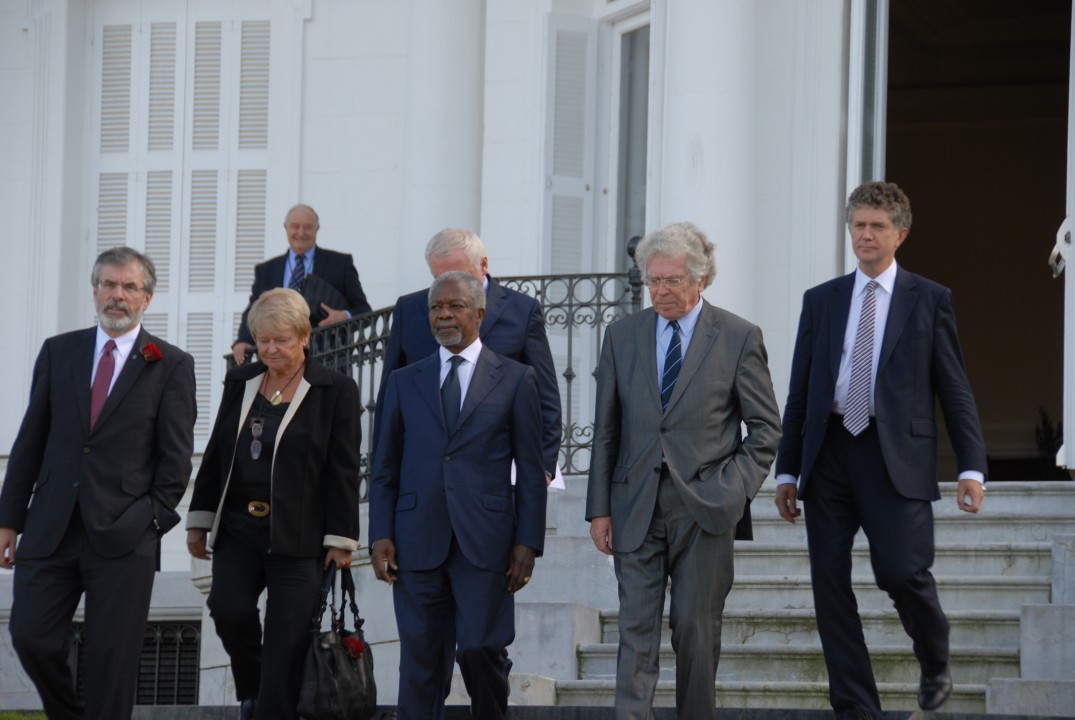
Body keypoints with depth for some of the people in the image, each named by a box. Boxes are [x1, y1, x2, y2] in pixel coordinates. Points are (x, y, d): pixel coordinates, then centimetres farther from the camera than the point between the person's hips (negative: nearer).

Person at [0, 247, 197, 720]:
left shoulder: (172, 365, 2)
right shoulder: (58, 352, 10)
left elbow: (176, 455, 1)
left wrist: (154, 519, -8)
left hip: (123, 535, -3)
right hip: (51, 529, 3)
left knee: (113, 658, -2)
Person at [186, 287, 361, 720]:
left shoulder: (335, 390, -3)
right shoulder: (240, 382, 10)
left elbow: (344, 471, -5)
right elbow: (215, 455, 14)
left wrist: (341, 539, -9)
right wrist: (199, 520, 10)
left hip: (298, 538, -3)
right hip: (238, 530, 3)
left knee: (286, 644, -5)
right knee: (228, 610, -17)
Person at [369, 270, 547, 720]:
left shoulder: (515, 380, 6)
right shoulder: (404, 383, 13)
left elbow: (531, 470, 4)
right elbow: (385, 469, 12)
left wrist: (528, 543, -3)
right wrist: (380, 535, 1)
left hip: (485, 544, -2)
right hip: (418, 543, 2)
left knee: (480, 648, -8)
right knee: (421, 658, 1)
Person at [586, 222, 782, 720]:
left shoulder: (738, 338, -1)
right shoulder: (622, 336, 7)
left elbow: (766, 429, 4)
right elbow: (606, 430, 9)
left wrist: (733, 489, -7)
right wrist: (599, 508, 4)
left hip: (704, 510, -2)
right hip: (636, 508, 2)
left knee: (696, 629, 3)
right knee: (636, 628, -4)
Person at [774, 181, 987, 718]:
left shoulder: (929, 300, 6)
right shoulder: (821, 301, 14)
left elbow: (955, 389, 4)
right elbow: (799, 391, 14)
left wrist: (971, 467, -6)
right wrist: (786, 471, 10)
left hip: (896, 458, -3)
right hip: (828, 456, 3)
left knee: (902, 571, -15)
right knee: (829, 583, 0)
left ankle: (935, 668, 15)